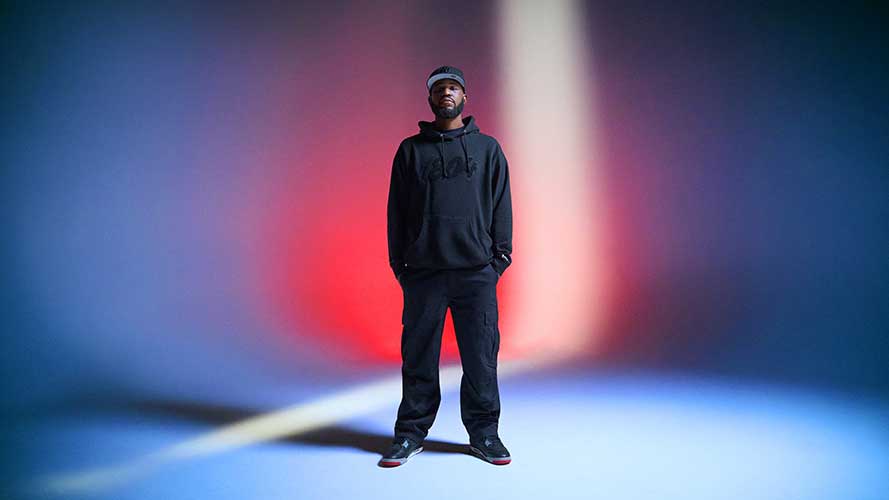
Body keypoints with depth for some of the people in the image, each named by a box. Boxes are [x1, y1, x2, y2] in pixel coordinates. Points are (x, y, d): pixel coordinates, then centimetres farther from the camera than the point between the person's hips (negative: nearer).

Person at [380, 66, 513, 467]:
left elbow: (501, 206, 10)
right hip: (423, 272, 0)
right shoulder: (411, 150, 12)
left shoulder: (487, 148, 13)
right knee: (419, 357, 5)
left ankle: (483, 433, 17)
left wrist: (500, 256, 0)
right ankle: (411, 433, 18)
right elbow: (396, 210, 9)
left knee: (481, 355, 3)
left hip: (477, 272, 0)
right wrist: (399, 263, 2)